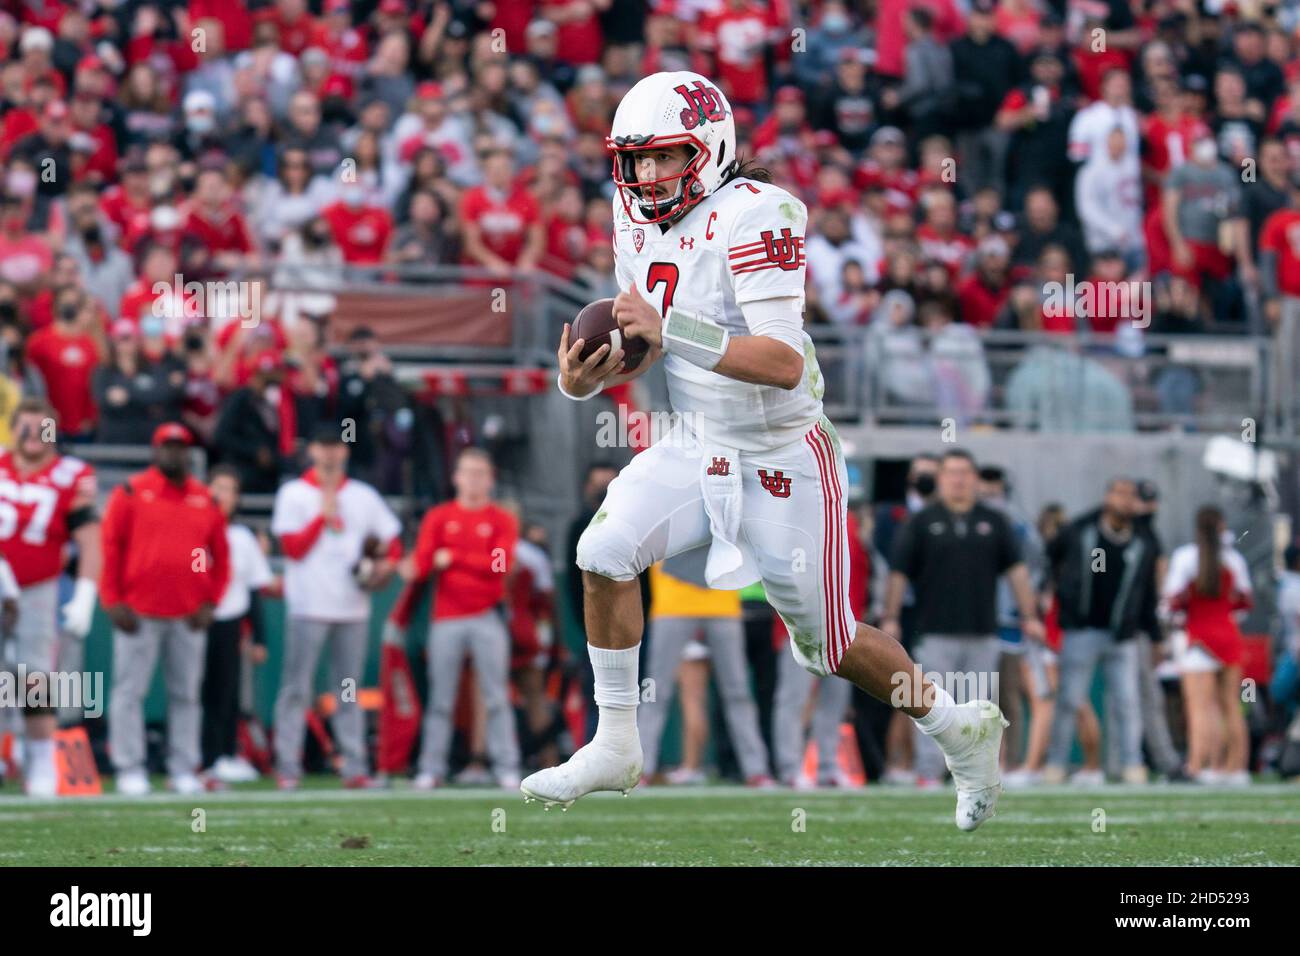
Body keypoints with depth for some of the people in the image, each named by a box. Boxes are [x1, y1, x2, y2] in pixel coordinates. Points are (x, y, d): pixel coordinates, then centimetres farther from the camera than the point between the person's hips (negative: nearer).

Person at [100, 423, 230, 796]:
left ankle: (184, 769, 11)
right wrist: (114, 601, -9)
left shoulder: (205, 500, 10)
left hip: (190, 617, 3)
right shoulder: (131, 493, 0)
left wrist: (210, 602, 3)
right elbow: (110, 548, -2)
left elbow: (220, 556, 14)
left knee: (186, 694, 6)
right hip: (139, 613, -3)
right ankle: (130, 769, 1)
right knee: (130, 691, -3)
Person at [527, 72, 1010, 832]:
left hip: (784, 462, -7)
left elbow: (783, 363, -31)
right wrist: (591, 378, -9)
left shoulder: (752, 217, -24)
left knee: (829, 644, 6)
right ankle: (616, 748, 0)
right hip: (700, 448, 7)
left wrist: (671, 331, -39)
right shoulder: (640, 226, 1)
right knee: (607, 551, -14)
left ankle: (963, 732, 31)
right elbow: (647, 344, 13)